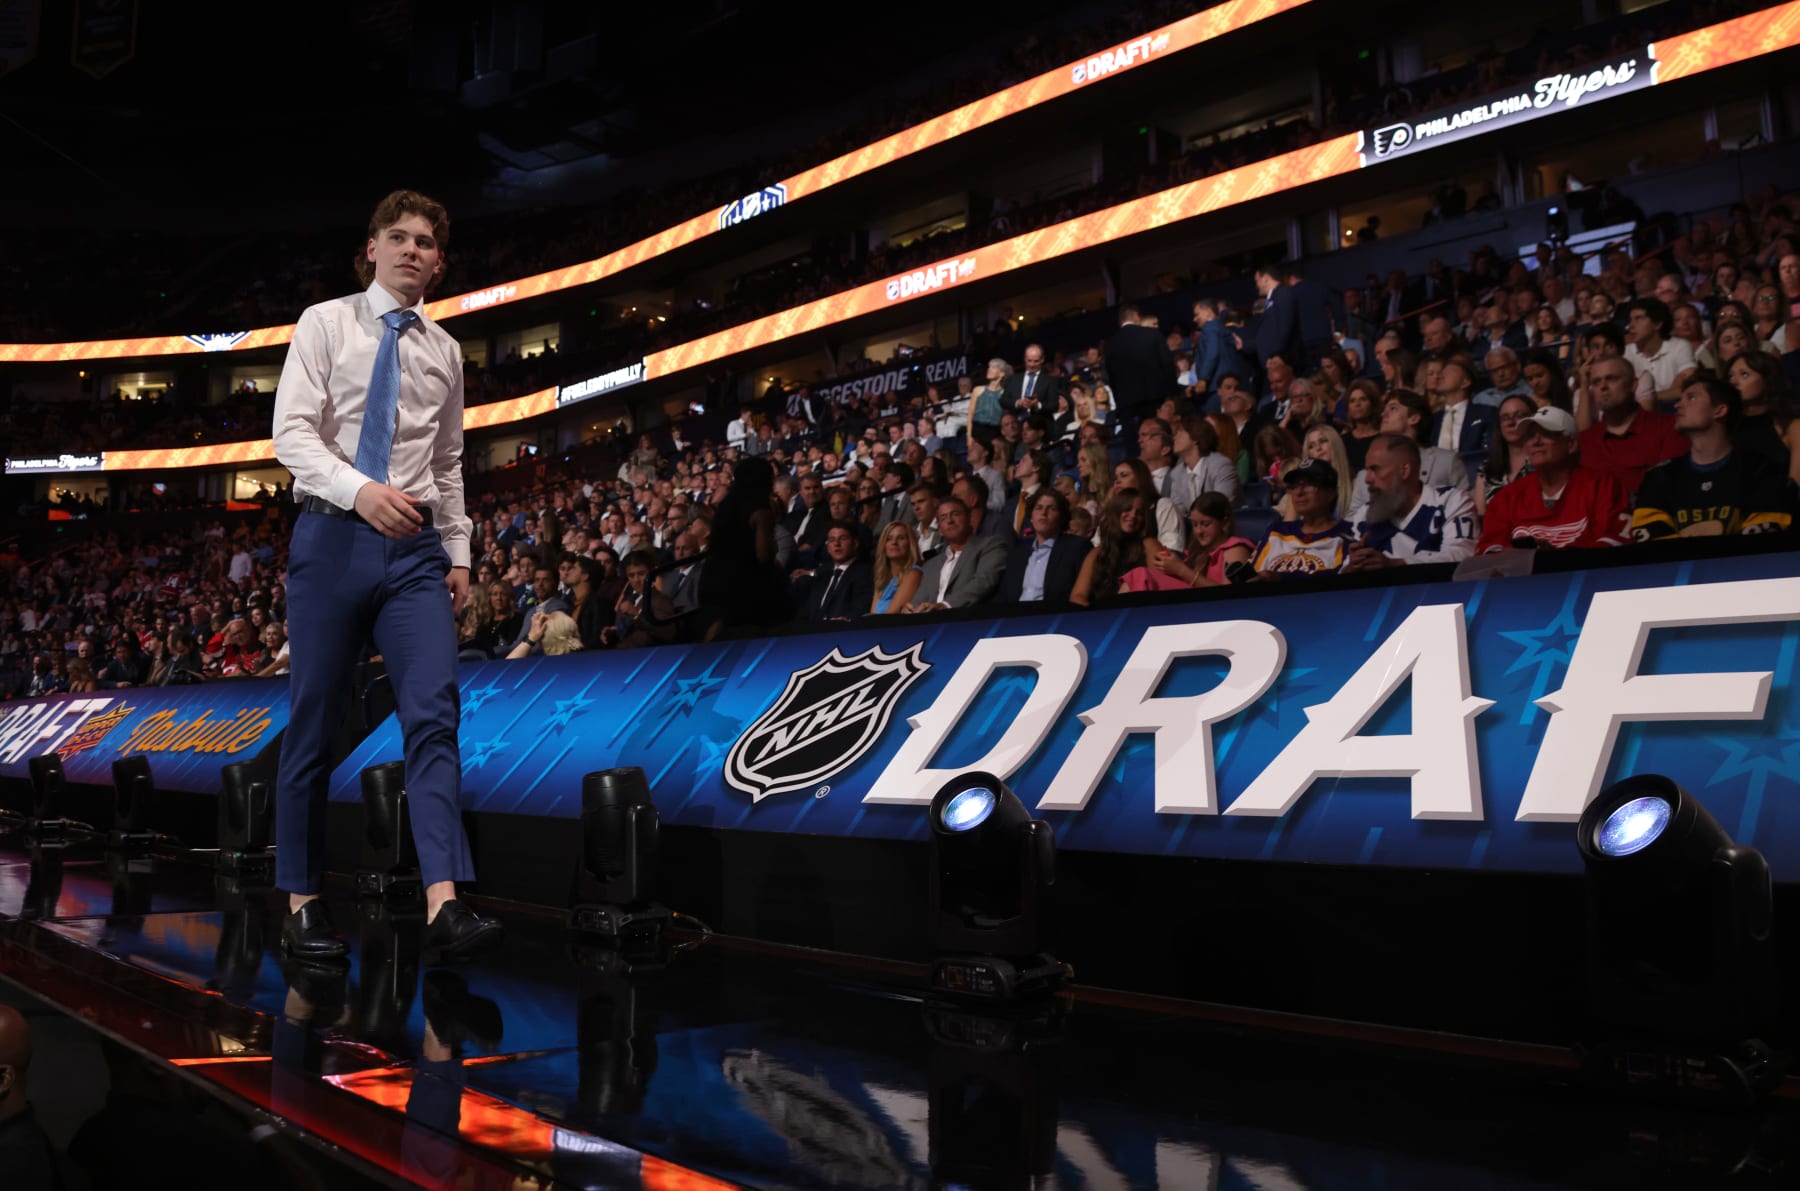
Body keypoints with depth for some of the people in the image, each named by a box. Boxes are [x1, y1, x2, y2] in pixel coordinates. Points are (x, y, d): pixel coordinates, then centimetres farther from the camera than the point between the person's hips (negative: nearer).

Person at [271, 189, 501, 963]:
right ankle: (301, 904, 14)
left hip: (417, 549, 3)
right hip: (333, 537, -2)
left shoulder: (444, 350, 16)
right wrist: (360, 490, -22)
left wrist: (459, 554, 13)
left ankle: (444, 906, -20)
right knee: (313, 721, 2)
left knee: (434, 712, -13)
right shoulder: (325, 323, 5)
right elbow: (290, 434, -5)